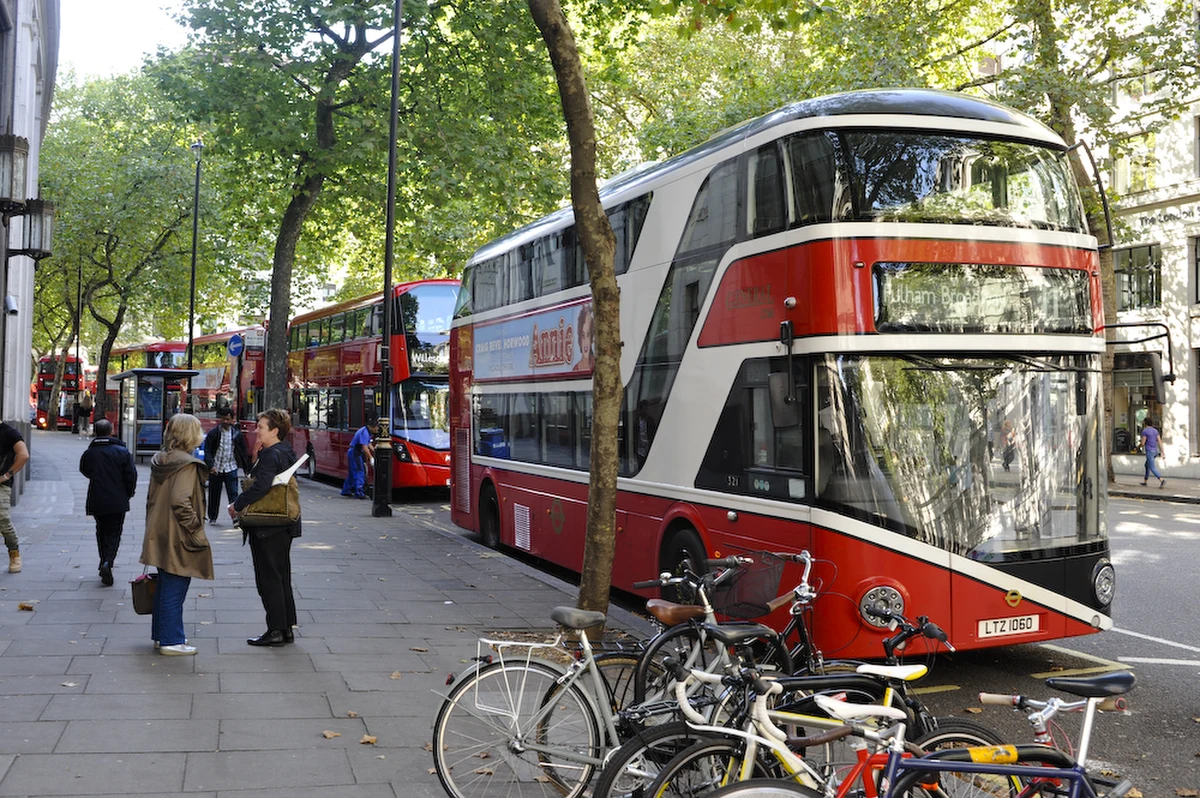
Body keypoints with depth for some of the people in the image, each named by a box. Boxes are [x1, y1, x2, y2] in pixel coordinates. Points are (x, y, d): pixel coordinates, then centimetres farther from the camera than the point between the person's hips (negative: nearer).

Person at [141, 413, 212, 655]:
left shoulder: (159, 461, 10)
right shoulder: (187, 464, -17)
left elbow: (151, 499, 16)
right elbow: (180, 502, -25)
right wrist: (196, 529, -16)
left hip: (159, 535, 9)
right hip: (178, 539, -9)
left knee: (164, 587, 18)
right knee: (174, 590, -2)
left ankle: (161, 635, 27)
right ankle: (171, 641, 3)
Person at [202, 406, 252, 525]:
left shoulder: (237, 434, 3)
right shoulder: (213, 433, -2)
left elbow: (244, 452, 9)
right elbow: (207, 451, -5)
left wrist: (248, 469, 6)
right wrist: (211, 466, -19)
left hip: (230, 468, 0)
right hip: (215, 469, 0)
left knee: (233, 494, -9)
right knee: (214, 494, 12)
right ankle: (212, 517, 27)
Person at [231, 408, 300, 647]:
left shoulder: (271, 455, -17)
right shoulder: (286, 453, 13)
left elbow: (261, 486, -31)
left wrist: (237, 505, -18)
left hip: (267, 528, -10)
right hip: (284, 526, 10)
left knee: (268, 579, -2)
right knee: (282, 577, 14)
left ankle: (276, 631, 2)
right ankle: (287, 628, 19)